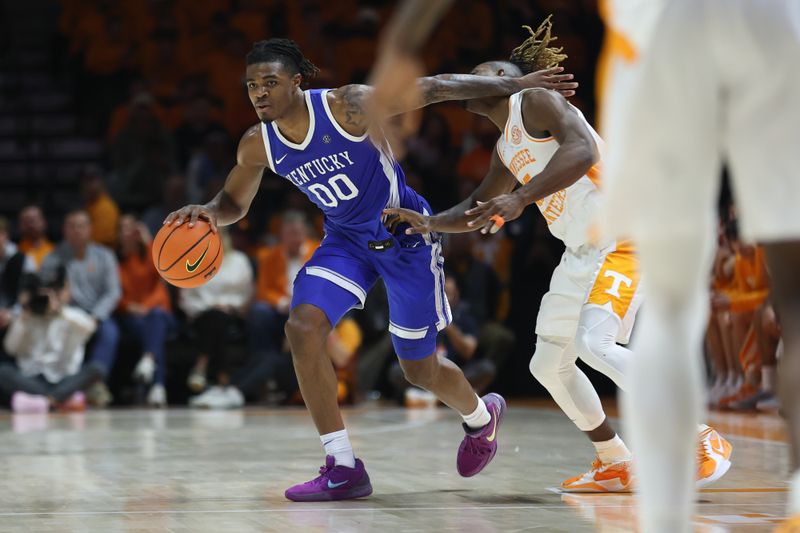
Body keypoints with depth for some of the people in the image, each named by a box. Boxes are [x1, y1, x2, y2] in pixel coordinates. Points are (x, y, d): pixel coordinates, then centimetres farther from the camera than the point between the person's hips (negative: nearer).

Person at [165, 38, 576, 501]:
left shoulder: (349, 106, -27)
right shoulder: (258, 146, -11)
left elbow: (436, 88, -22)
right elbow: (234, 204, 6)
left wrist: (515, 86, -22)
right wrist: (208, 212, -19)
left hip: (404, 233, -4)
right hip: (346, 240, 4)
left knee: (421, 369, 7)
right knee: (304, 327, -22)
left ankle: (481, 416, 44)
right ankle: (343, 468, -15)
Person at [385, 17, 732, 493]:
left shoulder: (535, 99, -7)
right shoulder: (506, 150, 20)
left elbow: (582, 150, -25)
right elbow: (481, 209, 33)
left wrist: (520, 198, -32)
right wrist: (431, 223, 15)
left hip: (620, 235, -10)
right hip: (581, 252, 10)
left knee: (595, 344, -25)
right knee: (548, 363, 8)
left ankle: (703, 441, -16)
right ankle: (617, 465, 18)